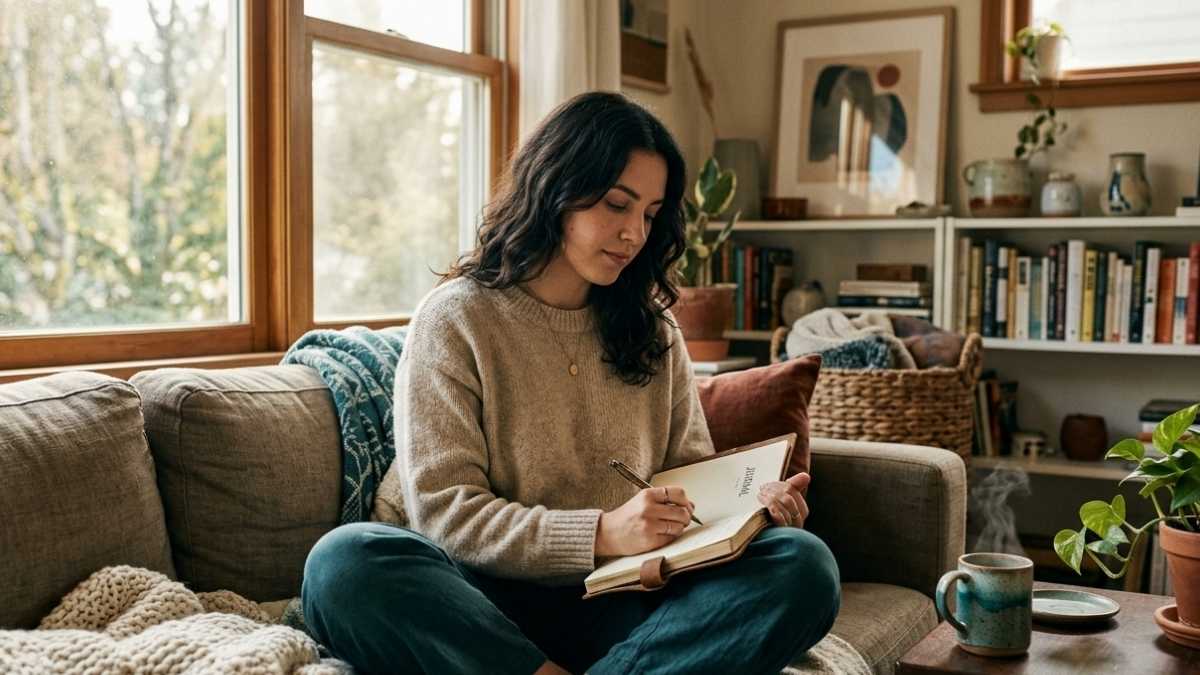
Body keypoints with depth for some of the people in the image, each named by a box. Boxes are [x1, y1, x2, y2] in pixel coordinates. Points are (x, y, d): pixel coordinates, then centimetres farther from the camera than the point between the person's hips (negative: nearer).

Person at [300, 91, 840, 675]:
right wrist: (601, 535, -23)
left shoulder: (653, 331, 14)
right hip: (484, 600, -3)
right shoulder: (456, 318, -2)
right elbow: (442, 510, -10)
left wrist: (749, 505, -8)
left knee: (804, 564, -20)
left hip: (616, 605, 4)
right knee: (344, 562, -34)